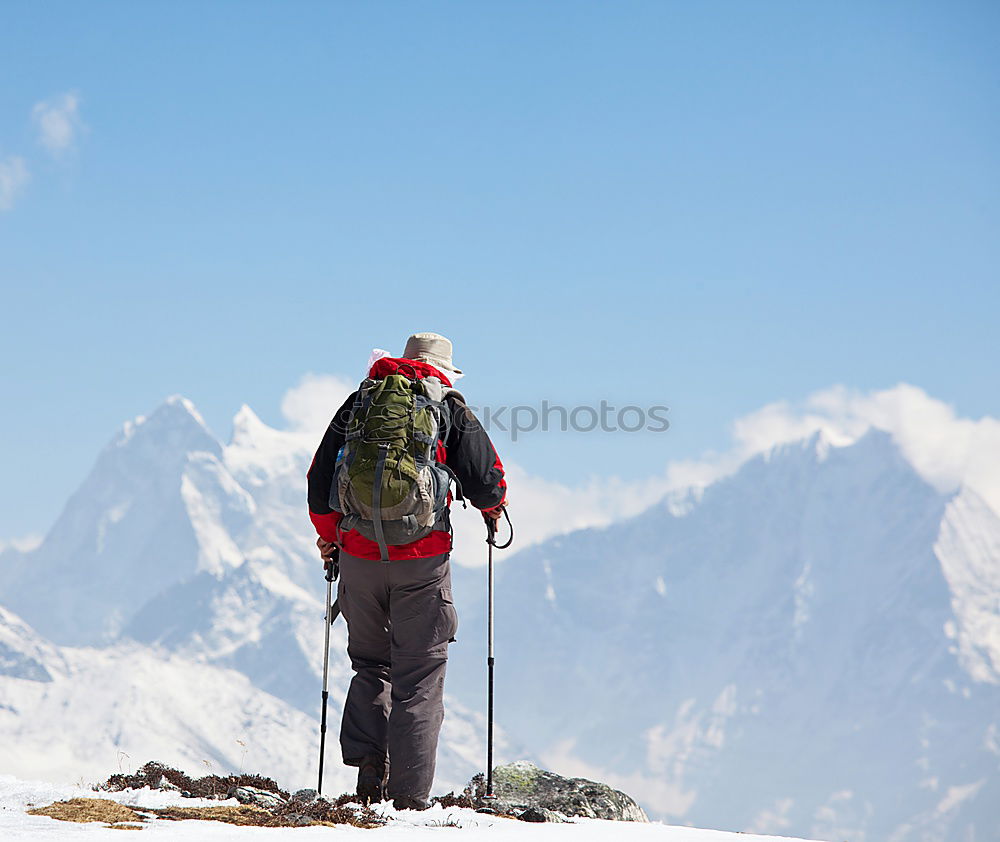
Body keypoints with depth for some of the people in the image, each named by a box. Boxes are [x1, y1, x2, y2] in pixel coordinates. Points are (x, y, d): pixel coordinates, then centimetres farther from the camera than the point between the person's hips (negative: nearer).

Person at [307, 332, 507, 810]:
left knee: (371, 663, 20)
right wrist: (492, 507, 23)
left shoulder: (358, 403, 12)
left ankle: (366, 758, 2)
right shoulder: (451, 411, 4)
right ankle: (409, 794, 1)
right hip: (422, 559, -3)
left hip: (359, 554, 3)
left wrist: (329, 536, 28)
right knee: (418, 676, 4)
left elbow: (320, 482, 12)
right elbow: (486, 481, 0)